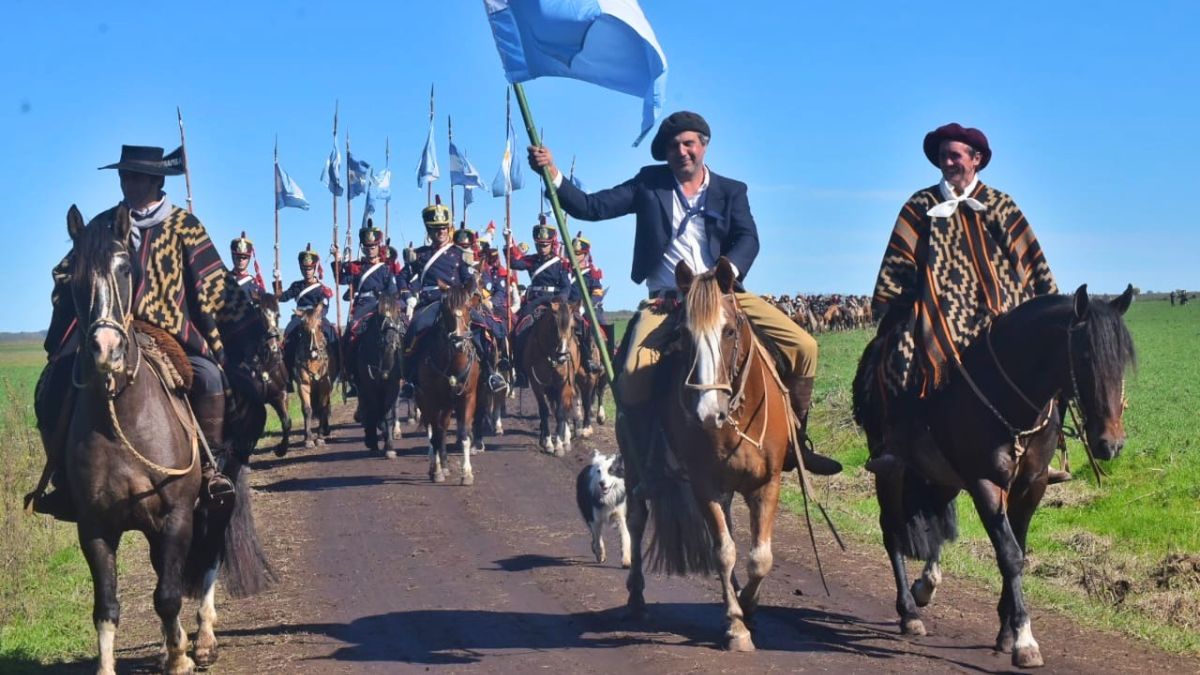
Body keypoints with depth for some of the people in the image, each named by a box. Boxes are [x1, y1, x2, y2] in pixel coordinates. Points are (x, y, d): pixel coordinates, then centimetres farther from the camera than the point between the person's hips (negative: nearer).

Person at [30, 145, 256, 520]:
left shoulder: (183, 226, 4)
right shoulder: (102, 225, 10)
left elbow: (212, 285, 4)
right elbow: (68, 276, 16)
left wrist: (249, 326, -2)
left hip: (171, 334, -2)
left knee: (208, 377, -30)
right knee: (52, 390, -15)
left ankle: (209, 465, -13)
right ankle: (64, 479, 1)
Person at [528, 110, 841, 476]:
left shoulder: (731, 191, 12)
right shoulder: (649, 183, 11)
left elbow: (747, 239, -3)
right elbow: (592, 207, 5)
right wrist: (553, 174, -10)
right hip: (665, 300, -1)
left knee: (802, 346, -13)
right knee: (633, 378, -28)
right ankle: (646, 443, -2)